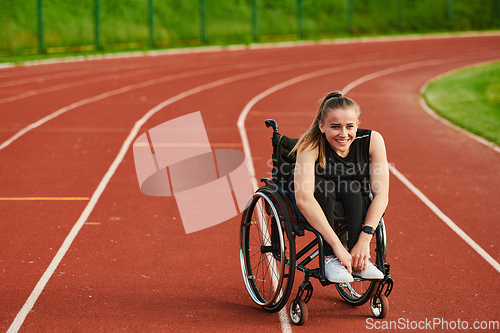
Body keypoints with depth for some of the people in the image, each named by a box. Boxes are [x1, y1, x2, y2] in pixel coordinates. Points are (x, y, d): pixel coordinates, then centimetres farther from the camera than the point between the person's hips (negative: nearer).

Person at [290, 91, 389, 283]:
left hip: (354, 206, 2)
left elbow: (381, 195, -21)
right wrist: (337, 245, -45)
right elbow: (303, 199, -38)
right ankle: (329, 258, -26)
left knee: (352, 187, -29)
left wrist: (364, 239, -34)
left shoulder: (372, 140, -20)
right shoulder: (310, 145, -27)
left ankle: (358, 261, -27)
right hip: (317, 211, -2)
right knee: (322, 185, -32)